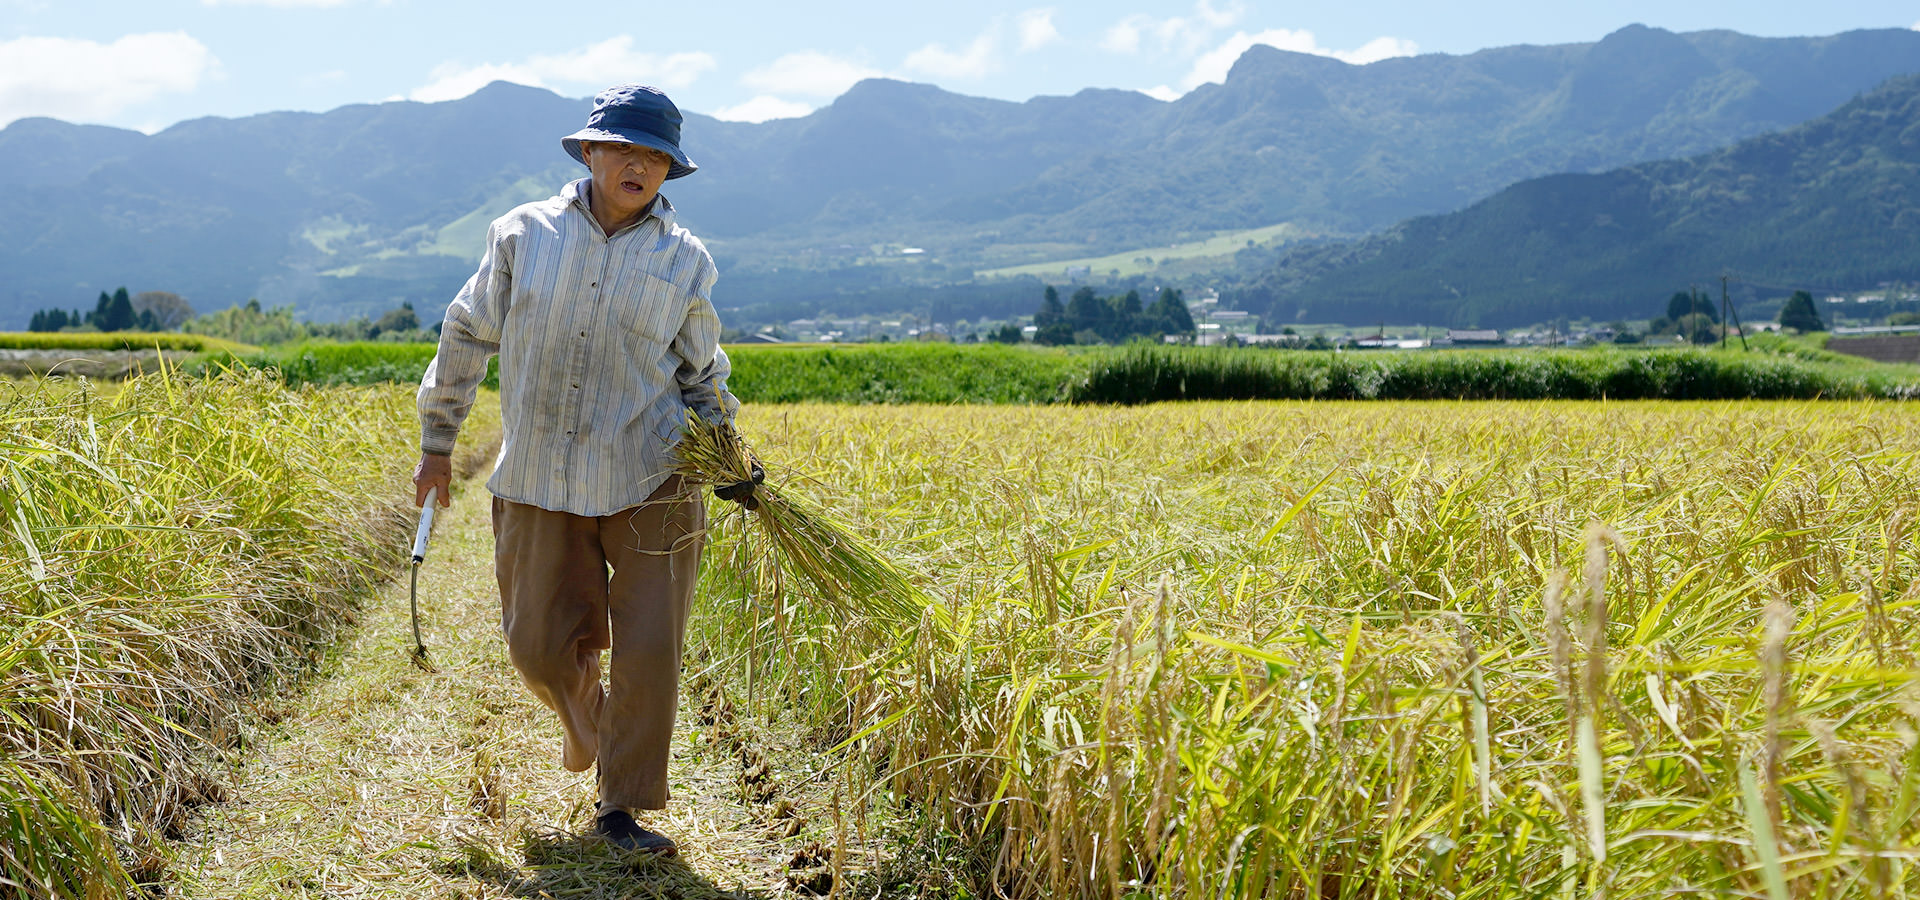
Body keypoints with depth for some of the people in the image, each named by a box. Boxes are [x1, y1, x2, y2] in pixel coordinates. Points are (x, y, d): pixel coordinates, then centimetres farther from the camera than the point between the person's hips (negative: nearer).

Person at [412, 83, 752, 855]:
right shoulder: (522, 235, 2)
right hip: (540, 484, 1)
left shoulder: (685, 261, 2)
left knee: (649, 652, -4)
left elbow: (702, 378, 14)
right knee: (539, 647, 8)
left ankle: (621, 808, 13)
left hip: (648, 484, -1)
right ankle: (585, 717, 43)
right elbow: (467, 336, 13)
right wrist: (438, 441, 15)